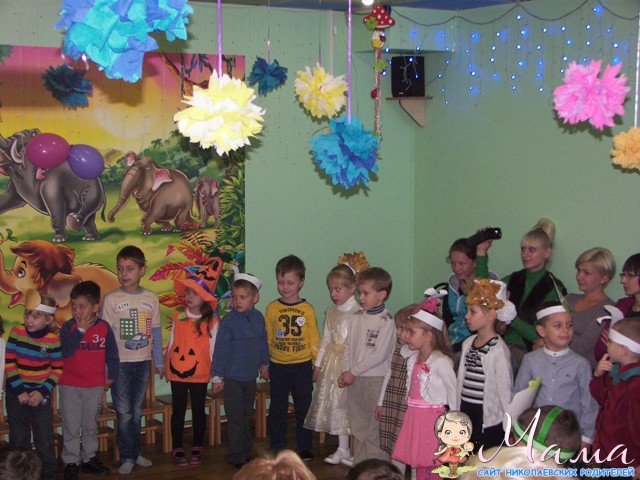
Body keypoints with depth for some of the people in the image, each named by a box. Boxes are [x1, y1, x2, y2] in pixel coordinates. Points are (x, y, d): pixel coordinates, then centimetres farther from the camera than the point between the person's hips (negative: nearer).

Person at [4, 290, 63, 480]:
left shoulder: (53, 340, -12)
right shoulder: (16, 332, -12)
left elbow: (57, 369, -4)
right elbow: (9, 364, -10)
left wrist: (43, 392, -14)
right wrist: (19, 391, -14)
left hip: (41, 393, -1)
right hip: (16, 392, 1)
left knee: (45, 437, 2)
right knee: (19, 437, 11)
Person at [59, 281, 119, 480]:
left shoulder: (104, 327, -5)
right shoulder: (68, 327, -9)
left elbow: (112, 354, 4)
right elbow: (66, 352, -25)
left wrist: (111, 377, 6)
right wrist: (81, 329, -25)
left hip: (95, 386, 1)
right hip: (70, 386, -1)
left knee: (90, 425, 15)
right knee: (71, 426, 4)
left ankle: (89, 458, 29)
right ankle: (71, 462, 15)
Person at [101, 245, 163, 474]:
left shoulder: (151, 298, 1)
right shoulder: (111, 299, -7)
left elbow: (156, 332, 7)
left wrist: (159, 362, 9)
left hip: (143, 362, 3)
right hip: (120, 363, -3)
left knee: (136, 410, 13)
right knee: (124, 412, 1)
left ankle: (135, 453, 24)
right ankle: (128, 457, 12)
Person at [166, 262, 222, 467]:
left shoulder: (211, 320, -8)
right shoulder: (178, 315, -1)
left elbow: (213, 347, -2)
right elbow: (172, 341, 7)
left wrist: (216, 373, -1)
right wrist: (166, 364, 10)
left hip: (199, 373, -2)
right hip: (176, 371, 2)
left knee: (198, 410, 10)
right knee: (178, 410, 9)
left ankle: (197, 448, 24)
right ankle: (177, 449, 19)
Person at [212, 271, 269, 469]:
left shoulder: (258, 318, -1)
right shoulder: (228, 321, -14)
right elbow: (221, 349, -11)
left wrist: (264, 364, 21)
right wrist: (217, 376, -10)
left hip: (250, 376, 5)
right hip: (232, 377, -5)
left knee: (247, 417, 15)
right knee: (236, 419, -1)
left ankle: (246, 453, 27)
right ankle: (237, 457, 10)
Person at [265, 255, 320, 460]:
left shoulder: (307, 309, -4)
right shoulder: (272, 308, -1)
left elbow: (314, 339, 1)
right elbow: (266, 338, 5)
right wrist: (264, 364, 6)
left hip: (302, 366, -1)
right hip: (278, 366, 1)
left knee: (304, 406, 7)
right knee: (277, 408, 9)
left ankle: (304, 446, 19)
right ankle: (277, 447, 20)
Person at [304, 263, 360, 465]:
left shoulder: (358, 312, -12)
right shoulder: (331, 312, 11)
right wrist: (318, 364, 16)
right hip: (332, 361, 7)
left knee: (350, 402, -4)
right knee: (335, 403, 9)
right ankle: (343, 448, 19)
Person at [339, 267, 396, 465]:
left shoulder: (386, 321, -12)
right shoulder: (357, 318, 8)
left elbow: (379, 354, -17)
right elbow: (348, 346, 9)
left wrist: (353, 372, -15)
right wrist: (345, 372, -5)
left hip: (376, 379, -7)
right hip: (355, 380, 7)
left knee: (375, 427, -1)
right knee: (358, 425, 15)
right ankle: (359, 465, 27)